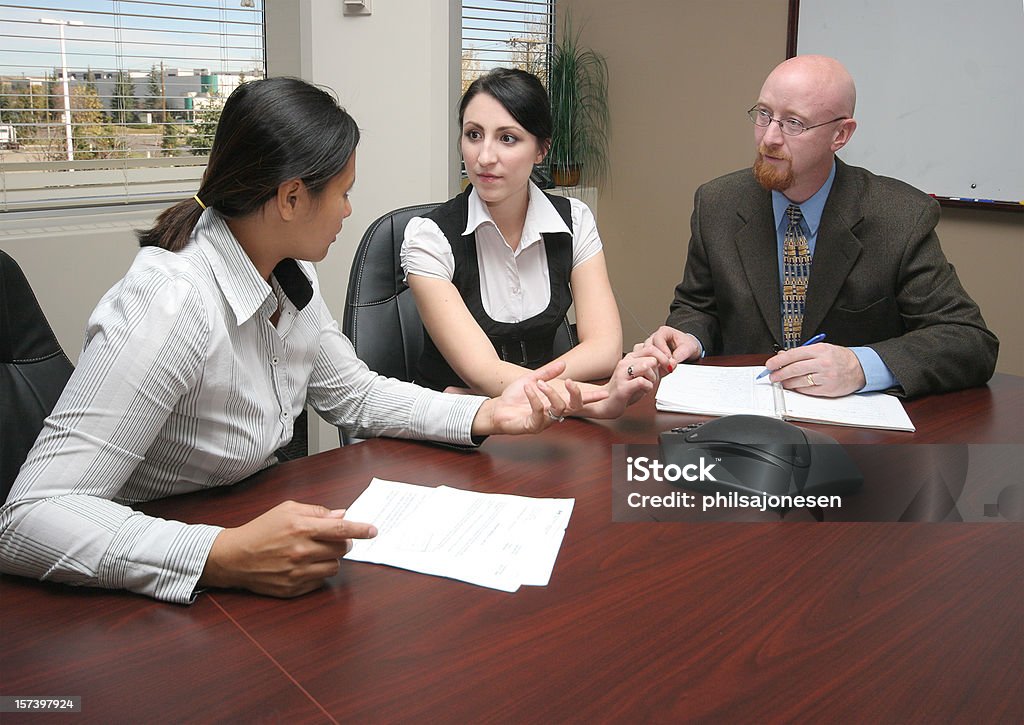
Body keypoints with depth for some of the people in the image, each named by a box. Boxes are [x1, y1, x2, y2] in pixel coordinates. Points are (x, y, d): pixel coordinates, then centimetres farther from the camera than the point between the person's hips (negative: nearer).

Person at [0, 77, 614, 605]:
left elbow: (356, 395, 11)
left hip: (253, 528, 7)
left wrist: (488, 414, -4)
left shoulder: (292, 280, -1)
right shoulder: (172, 305, -26)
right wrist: (225, 557, -41)